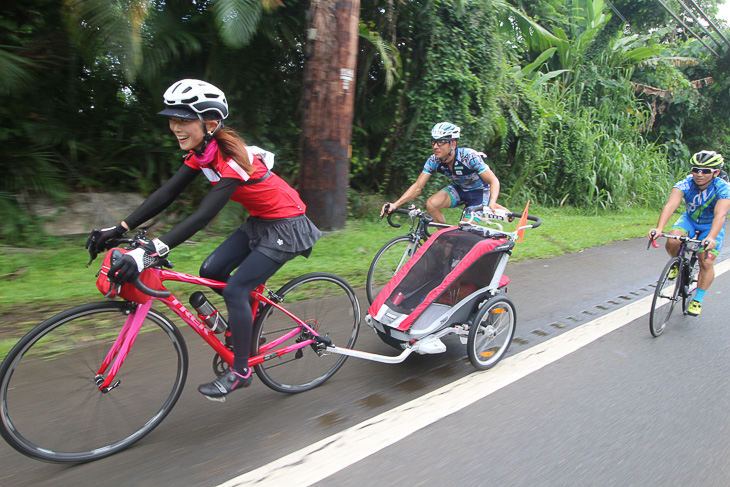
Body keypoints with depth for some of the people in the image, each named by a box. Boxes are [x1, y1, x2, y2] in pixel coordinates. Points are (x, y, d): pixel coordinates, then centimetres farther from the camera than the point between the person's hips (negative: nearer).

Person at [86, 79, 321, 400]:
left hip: (285, 227, -8)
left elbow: (203, 216, -38)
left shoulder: (231, 159, -29)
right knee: (211, 271, 1)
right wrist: (120, 229, -10)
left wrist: (148, 252, -44)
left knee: (234, 290, -11)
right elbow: (166, 194, -3)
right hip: (259, 222, 8)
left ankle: (240, 372, 6)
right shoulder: (201, 152, -3)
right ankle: (245, 327, 24)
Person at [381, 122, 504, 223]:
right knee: (431, 204, -22)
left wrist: (492, 204, -48)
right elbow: (417, 187, -18)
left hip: (479, 191, -4)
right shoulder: (434, 161, -18)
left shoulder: (469, 157, -31)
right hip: (459, 189, 4)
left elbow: (494, 181, -28)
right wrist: (395, 204, -31)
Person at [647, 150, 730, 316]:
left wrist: (711, 238, -60)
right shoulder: (685, 184, -25)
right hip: (689, 220, 1)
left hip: (711, 226, -1)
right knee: (672, 241, -29)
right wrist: (659, 228, -57)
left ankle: (697, 300, 5)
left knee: (706, 262, -13)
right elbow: (670, 205, -40)